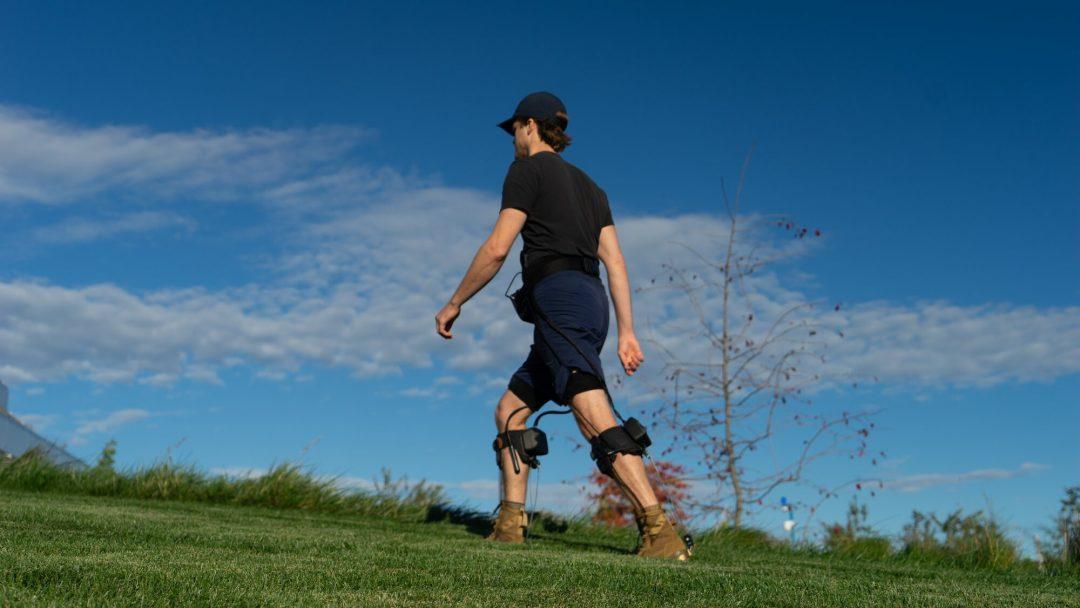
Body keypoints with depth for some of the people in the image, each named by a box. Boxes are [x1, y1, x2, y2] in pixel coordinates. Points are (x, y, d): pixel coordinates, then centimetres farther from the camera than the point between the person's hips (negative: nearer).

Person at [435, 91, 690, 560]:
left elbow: (497, 247, -5)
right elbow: (614, 260, 17)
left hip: (560, 296, -9)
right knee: (510, 411, 14)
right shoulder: (588, 185, 27)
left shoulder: (528, 170, 5)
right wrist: (626, 332, 12)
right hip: (591, 300, 9)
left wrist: (454, 304, 5)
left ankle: (661, 534, -30)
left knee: (595, 418, -20)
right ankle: (509, 527, 10)